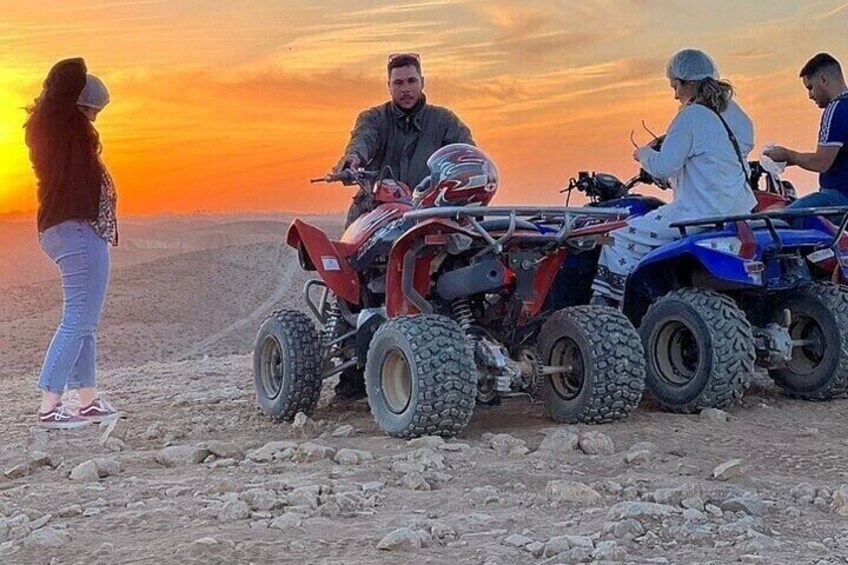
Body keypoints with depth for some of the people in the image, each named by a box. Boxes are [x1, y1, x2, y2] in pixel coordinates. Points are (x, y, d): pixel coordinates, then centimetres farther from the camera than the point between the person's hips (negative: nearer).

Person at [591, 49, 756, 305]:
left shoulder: (692, 115, -14)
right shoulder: (733, 111, 11)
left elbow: (663, 167, -17)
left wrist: (644, 154, 6)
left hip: (702, 215, -10)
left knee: (623, 239, -4)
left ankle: (604, 301, -5)